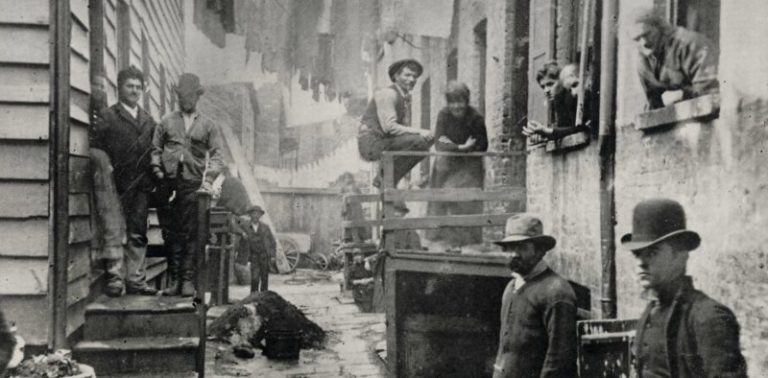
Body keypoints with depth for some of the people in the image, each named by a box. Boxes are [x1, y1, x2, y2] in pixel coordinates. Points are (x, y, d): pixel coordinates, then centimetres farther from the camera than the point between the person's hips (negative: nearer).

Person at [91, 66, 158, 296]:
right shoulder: (107, 117, 1)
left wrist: (153, 178, 7)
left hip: (141, 186, 5)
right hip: (118, 185, -5)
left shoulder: (148, 120, 17)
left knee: (138, 235, 6)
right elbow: (96, 149, -5)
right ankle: (113, 278, 3)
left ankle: (135, 280, 11)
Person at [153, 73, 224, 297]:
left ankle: (188, 280, -3)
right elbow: (155, 149, 14)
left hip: (194, 185, -1)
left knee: (190, 234, -5)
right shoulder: (166, 122, 15)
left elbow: (216, 155, 7)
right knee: (172, 234, 1)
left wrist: (208, 179, -7)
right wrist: (158, 171, -1)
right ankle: (176, 279, 6)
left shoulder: (207, 126, 13)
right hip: (169, 184, 1)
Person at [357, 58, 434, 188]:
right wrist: (419, 132, -23)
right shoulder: (388, 94, -13)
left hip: (384, 141, 9)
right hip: (371, 143, -9)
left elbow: (405, 126, 11)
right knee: (417, 141, -22)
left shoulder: (406, 97, 15)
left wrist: (422, 134, -9)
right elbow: (389, 126, -23)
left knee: (425, 143, 12)